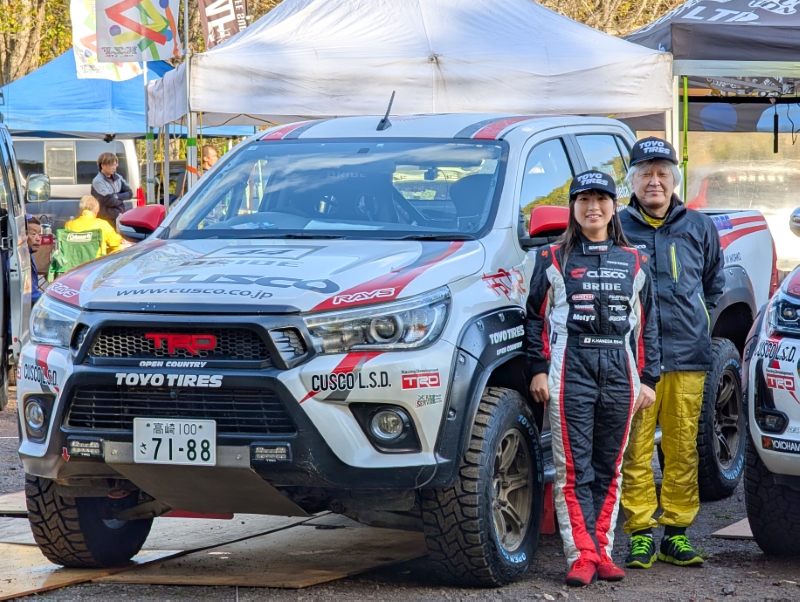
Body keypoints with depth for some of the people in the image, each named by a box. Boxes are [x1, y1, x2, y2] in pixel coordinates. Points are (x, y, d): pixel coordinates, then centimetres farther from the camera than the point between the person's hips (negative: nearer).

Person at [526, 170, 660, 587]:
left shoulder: (634, 262, 14)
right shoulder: (553, 259, 7)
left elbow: (647, 325, 14)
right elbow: (536, 318, 7)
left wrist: (648, 378, 8)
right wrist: (538, 369, -2)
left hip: (619, 372, 3)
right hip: (571, 370, -3)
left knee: (609, 469, 5)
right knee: (574, 469, -7)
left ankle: (602, 551, 11)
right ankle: (582, 556, -8)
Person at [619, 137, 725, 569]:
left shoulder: (698, 228, 12)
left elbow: (714, 283, 26)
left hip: (687, 357, 2)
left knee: (683, 449, 2)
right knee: (636, 449, -5)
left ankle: (676, 534, 9)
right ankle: (641, 535, 1)